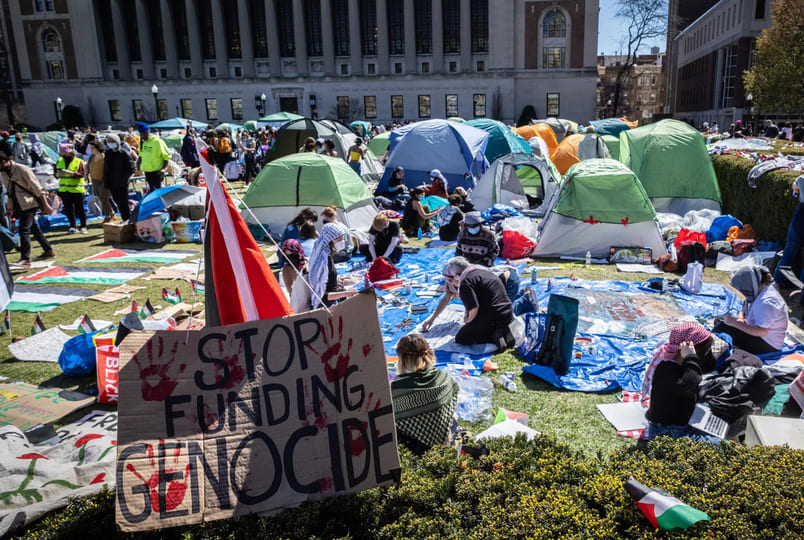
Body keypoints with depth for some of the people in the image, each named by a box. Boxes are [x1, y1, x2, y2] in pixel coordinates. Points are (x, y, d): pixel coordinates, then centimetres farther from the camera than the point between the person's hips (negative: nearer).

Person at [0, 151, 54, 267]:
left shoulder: (22, 169, -15)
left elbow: (37, 188, -14)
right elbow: (10, 192, 16)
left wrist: (45, 205, -15)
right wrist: (10, 209, 17)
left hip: (29, 204, -8)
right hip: (19, 205, 8)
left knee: (24, 230, -14)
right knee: (34, 228, 15)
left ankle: (25, 259, -15)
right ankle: (48, 251, 26)